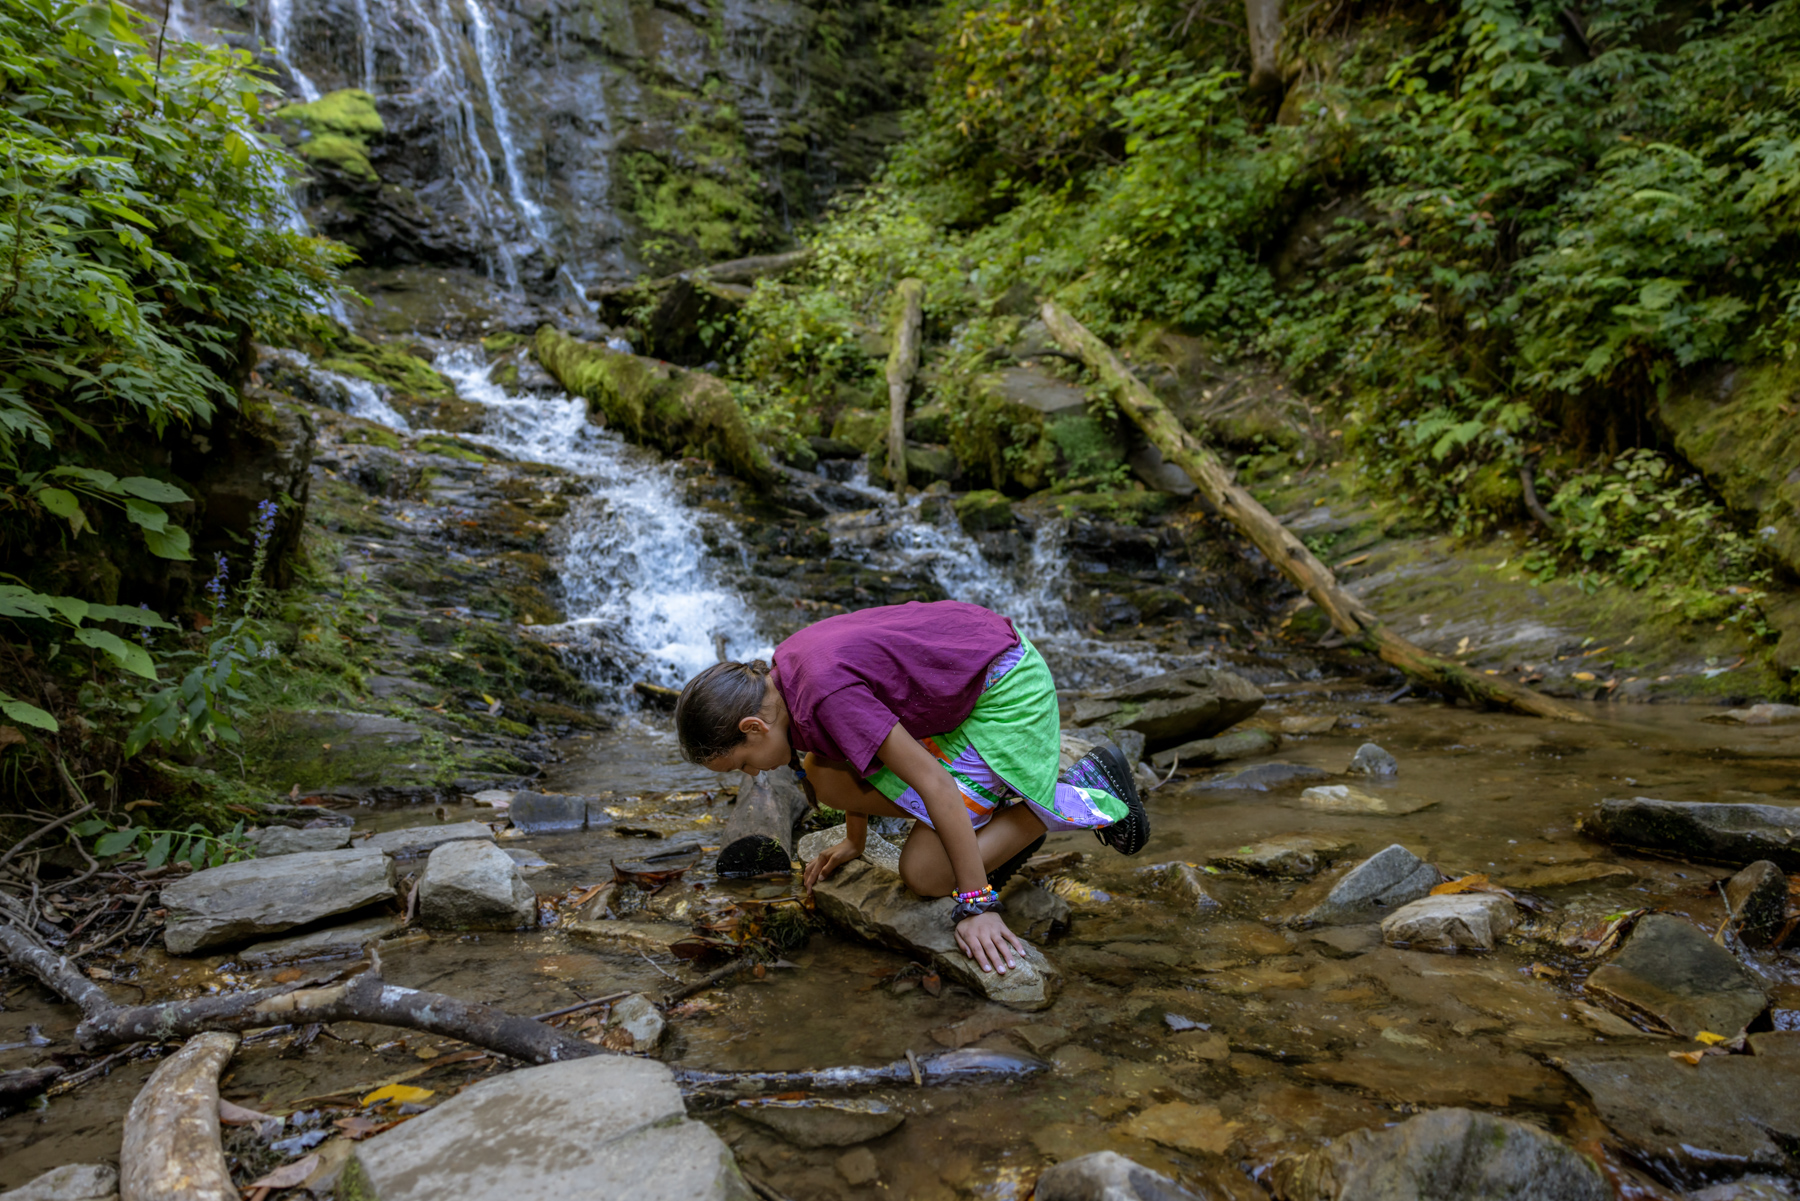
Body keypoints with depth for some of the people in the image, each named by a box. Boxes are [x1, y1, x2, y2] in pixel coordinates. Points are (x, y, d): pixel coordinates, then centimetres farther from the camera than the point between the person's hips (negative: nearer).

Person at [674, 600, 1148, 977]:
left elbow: (933, 785, -29)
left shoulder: (826, 694, -29)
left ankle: (1086, 790, 2)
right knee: (823, 774, 0)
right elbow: (852, 749, 17)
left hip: (1008, 693, -9)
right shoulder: (784, 671, -2)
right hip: (959, 687, 9)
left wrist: (976, 905, -25)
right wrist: (854, 840, 26)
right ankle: (1000, 803, 7)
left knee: (923, 873, -7)